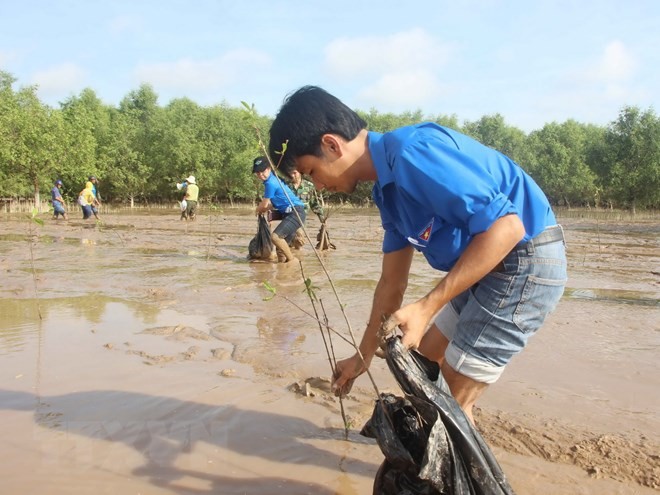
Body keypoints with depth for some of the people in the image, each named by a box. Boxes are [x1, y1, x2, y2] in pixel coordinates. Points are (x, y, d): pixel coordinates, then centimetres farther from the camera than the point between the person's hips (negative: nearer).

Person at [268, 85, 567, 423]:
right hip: (491, 267, 10)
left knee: (452, 402, -1)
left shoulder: (414, 152, -24)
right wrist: (363, 356, 21)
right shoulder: (388, 188, 7)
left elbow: (506, 227, -28)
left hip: (528, 263, -10)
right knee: (428, 356, 23)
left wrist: (426, 307, -28)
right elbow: (392, 282, 14)